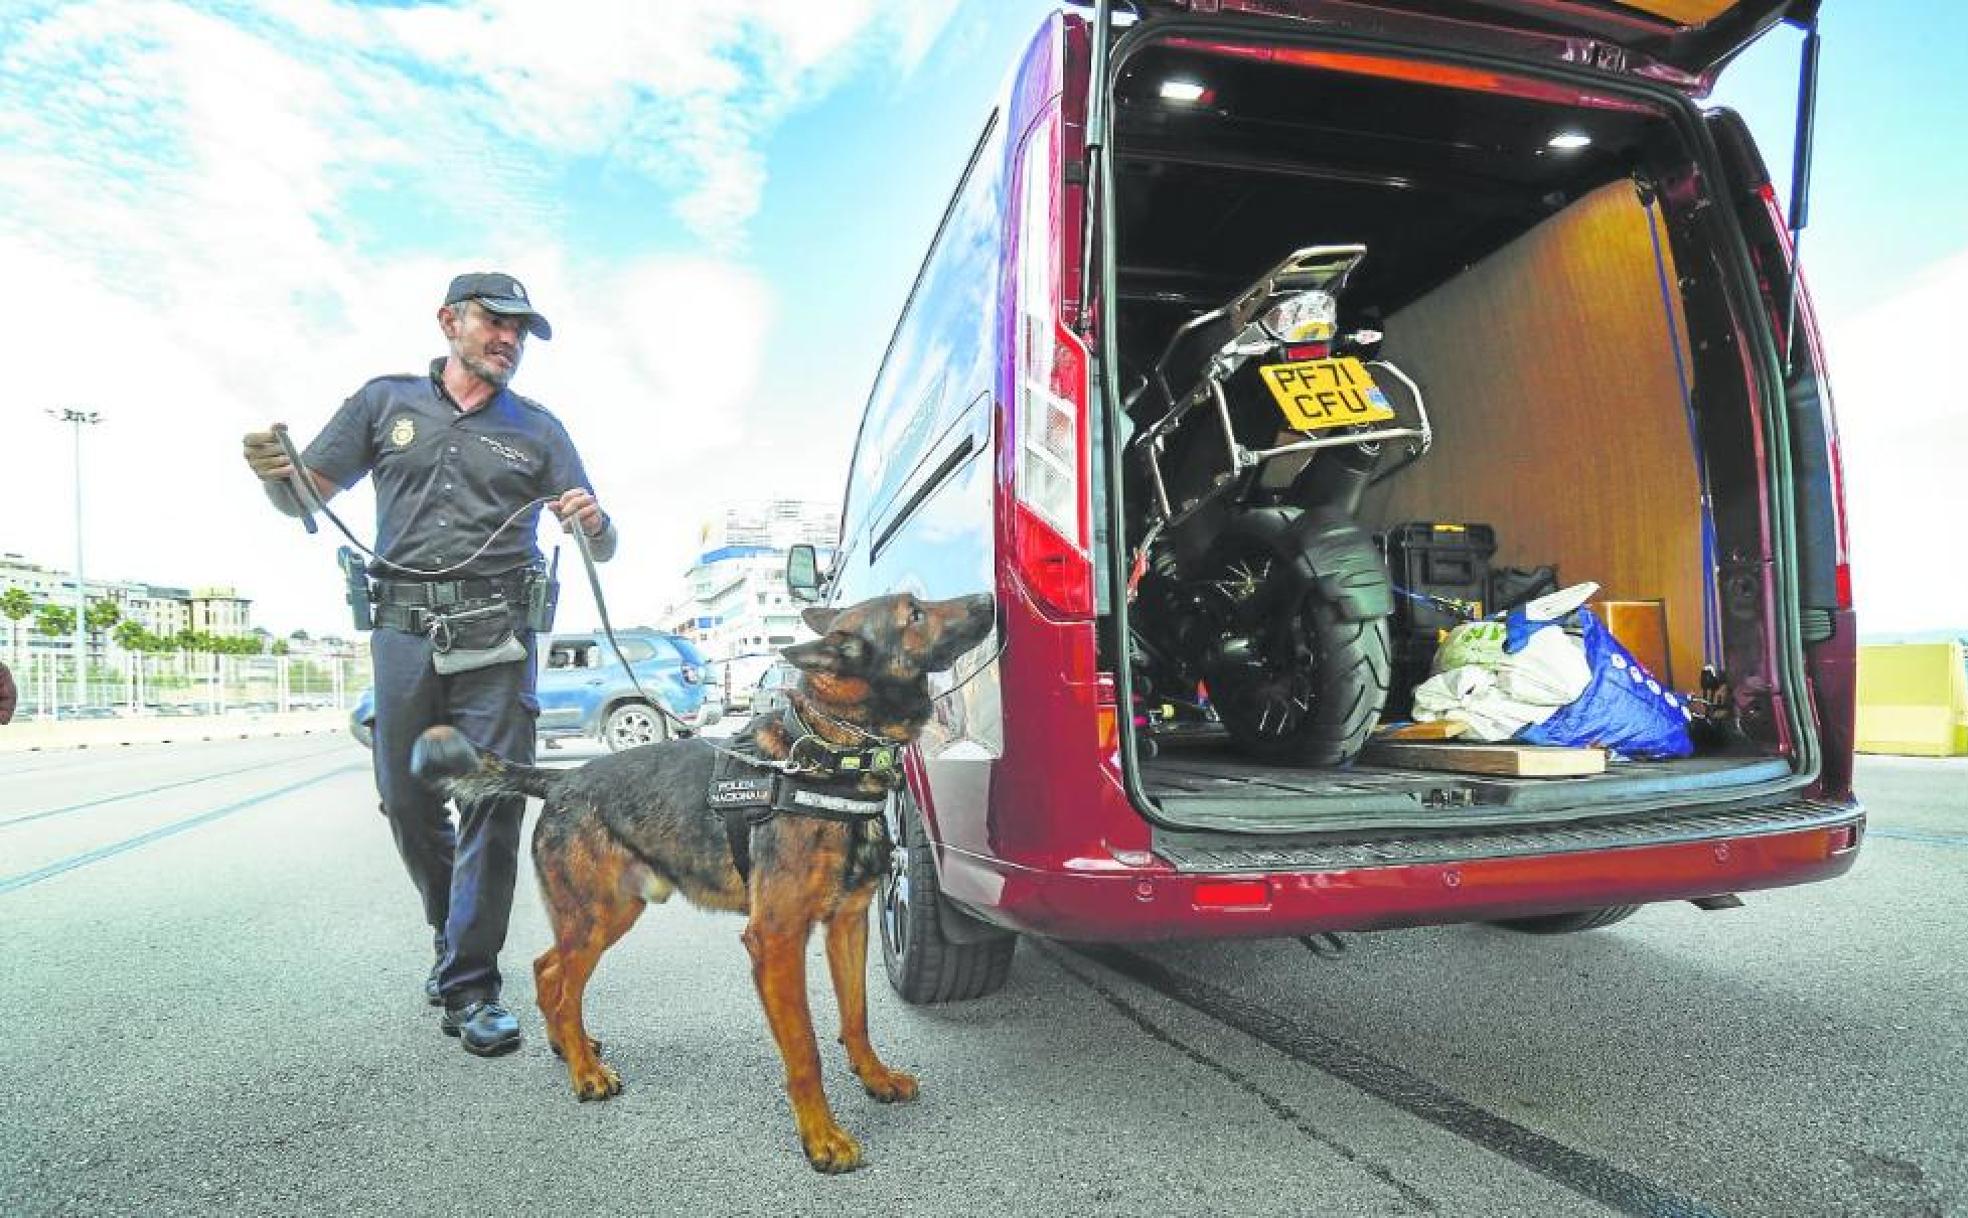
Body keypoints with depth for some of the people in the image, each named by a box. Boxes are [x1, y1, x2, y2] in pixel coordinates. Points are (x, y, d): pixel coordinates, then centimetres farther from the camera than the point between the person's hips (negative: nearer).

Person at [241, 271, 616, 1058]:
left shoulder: (537, 430, 13)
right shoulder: (386, 402, 14)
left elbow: (602, 551, 9)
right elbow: (305, 497, 13)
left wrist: (594, 523, -15)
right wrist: (274, 471, -10)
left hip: (496, 636, -1)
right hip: (403, 630, 1)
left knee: (494, 803, -6)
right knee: (407, 802, 7)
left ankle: (469, 986, 3)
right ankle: (452, 933, 31)